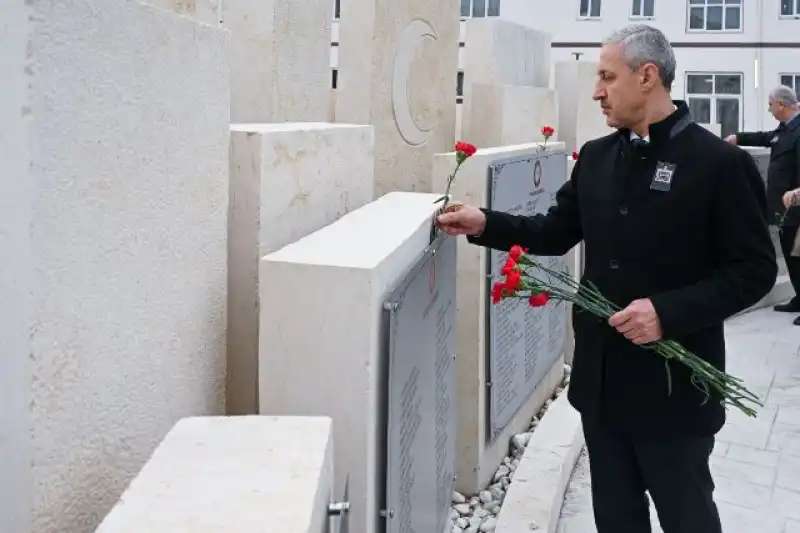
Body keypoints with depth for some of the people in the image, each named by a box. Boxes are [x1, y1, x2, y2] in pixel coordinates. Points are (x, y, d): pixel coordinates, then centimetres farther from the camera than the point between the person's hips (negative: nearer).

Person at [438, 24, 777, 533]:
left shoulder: (719, 162, -12)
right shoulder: (596, 157, 7)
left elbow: (754, 270, -13)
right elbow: (557, 232, 15)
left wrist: (669, 312, -23)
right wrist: (485, 224, 2)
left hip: (674, 381, -6)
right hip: (602, 376, 6)